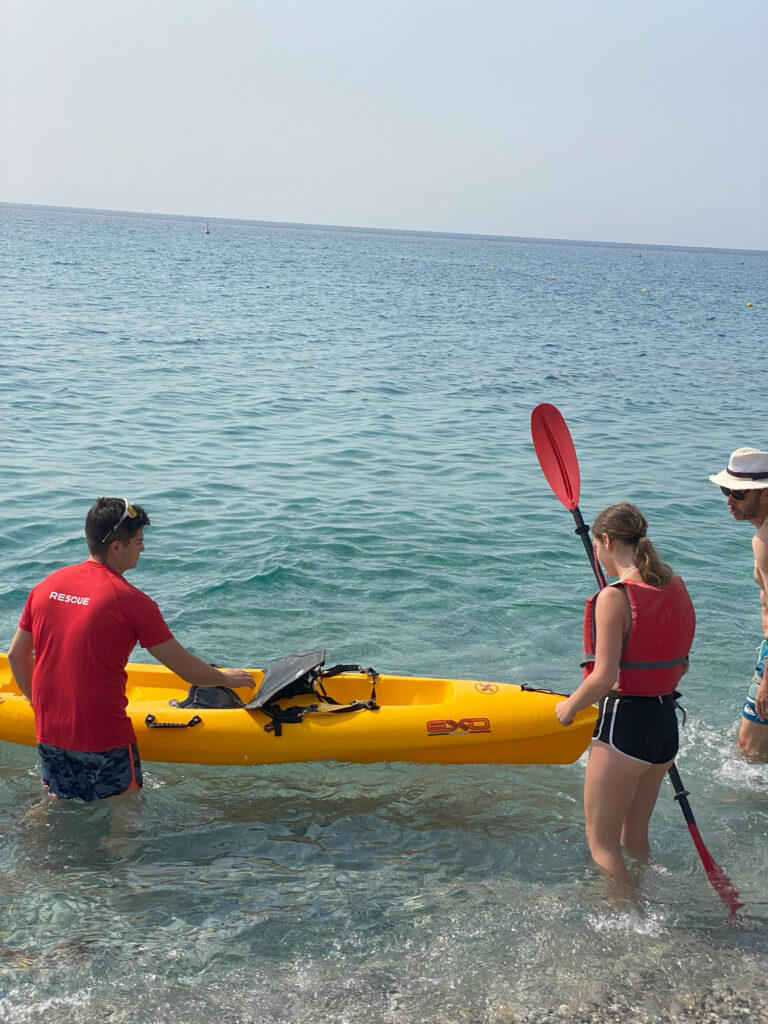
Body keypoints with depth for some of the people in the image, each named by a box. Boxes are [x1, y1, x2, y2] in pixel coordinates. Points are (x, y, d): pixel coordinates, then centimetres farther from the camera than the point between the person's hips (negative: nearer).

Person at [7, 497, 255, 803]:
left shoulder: (47, 585, 2)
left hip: (48, 734, 6)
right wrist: (227, 678, 10)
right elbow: (186, 669, -8)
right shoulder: (131, 601, -14)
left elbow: (16, 655, 11)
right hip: (104, 742, -6)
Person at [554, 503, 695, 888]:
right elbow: (681, 665, 11)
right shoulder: (677, 588, 4)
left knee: (601, 843, 8)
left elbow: (605, 677, -20)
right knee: (635, 836, 24)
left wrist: (569, 707, -3)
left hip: (623, 726, -8)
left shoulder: (614, 597, -19)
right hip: (667, 726, 8)